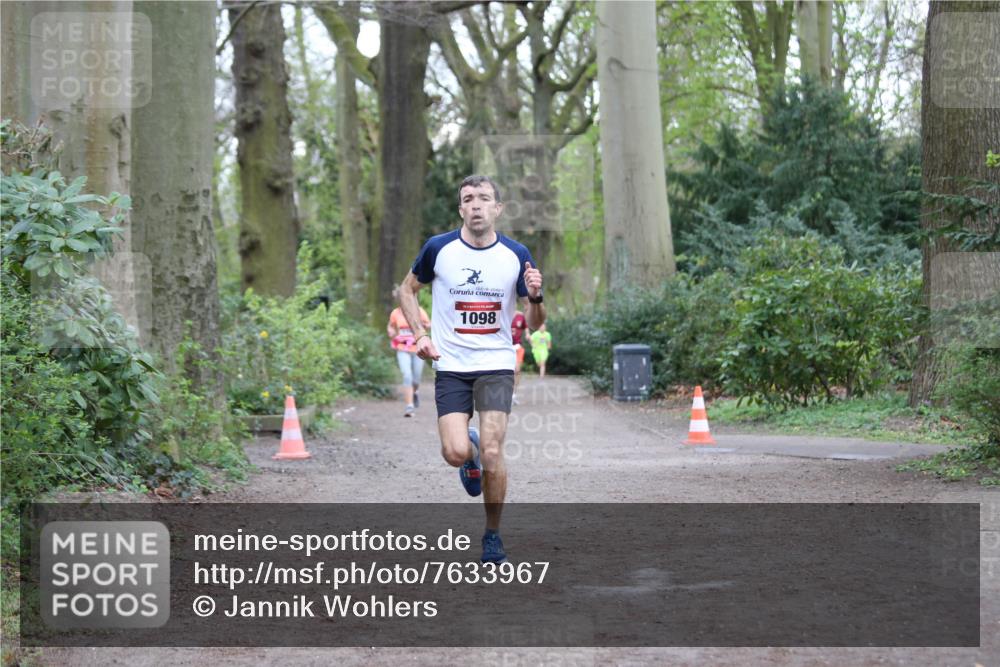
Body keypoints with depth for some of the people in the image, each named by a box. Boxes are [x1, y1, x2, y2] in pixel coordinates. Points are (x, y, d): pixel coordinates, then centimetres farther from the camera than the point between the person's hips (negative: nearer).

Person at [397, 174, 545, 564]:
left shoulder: (516, 255, -1)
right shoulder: (439, 248, -3)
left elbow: (534, 324, 3)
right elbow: (407, 290, 14)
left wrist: (535, 297, -18)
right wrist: (420, 335, 1)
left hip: (496, 364, 0)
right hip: (450, 367, 0)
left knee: (492, 452, -12)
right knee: (456, 453, -15)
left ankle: (493, 536, 8)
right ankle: (471, 455, 25)